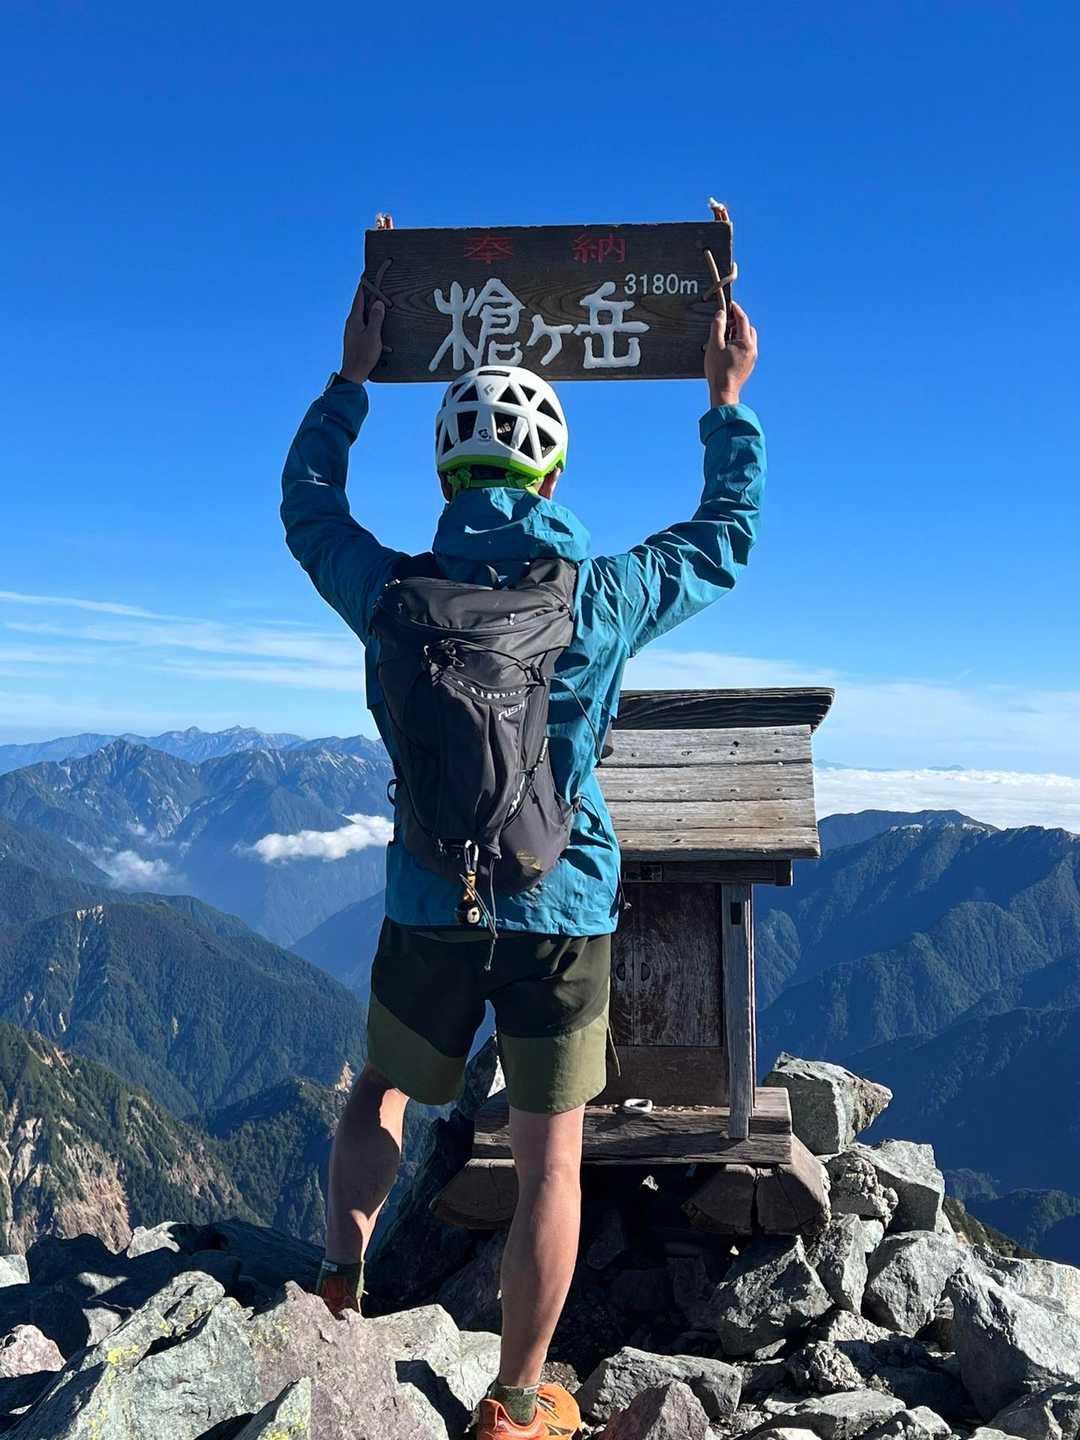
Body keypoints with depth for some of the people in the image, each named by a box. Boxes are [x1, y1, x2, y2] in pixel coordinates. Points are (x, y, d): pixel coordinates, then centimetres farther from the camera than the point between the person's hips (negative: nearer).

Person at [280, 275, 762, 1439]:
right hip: (564, 913, -1)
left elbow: (307, 506, 14)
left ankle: (342, 1278, 14)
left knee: (382, 1091, 27)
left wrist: (350, 379, 23)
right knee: (550, 1158, 12)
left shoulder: (394, 592, -6)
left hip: (430, 906, 1)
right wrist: (727, 404, 19)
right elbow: (726, 535, 9)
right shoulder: (608, 598, -9)